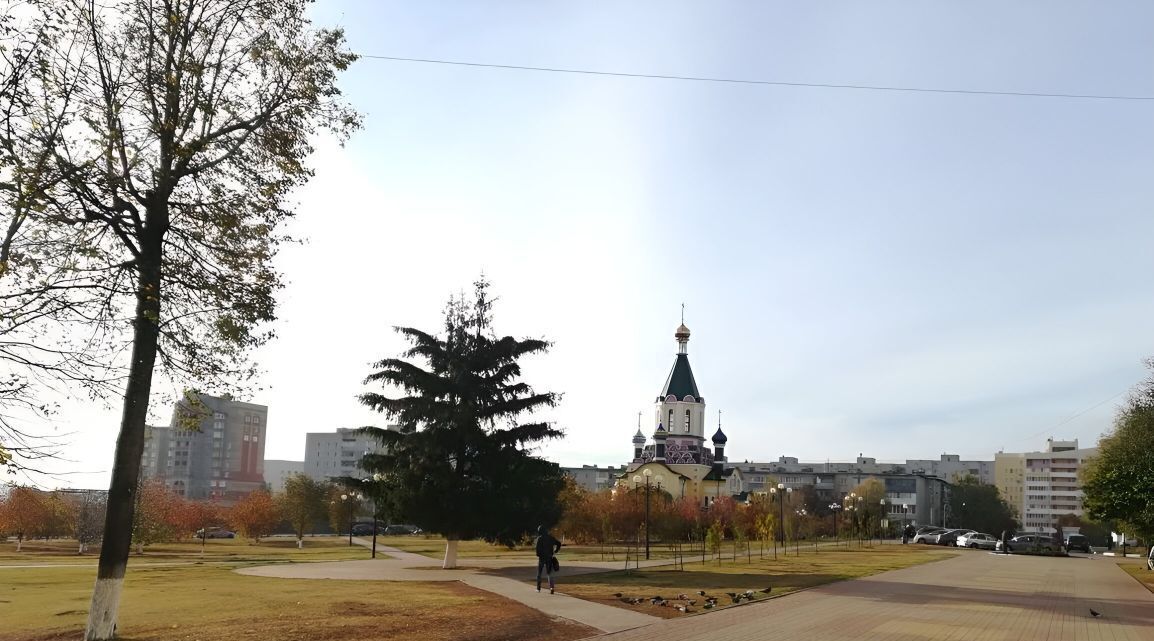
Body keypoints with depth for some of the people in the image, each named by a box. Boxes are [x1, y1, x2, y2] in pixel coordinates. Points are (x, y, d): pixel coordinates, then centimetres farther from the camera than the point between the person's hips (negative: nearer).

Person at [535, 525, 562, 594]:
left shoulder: (539, 538, -10)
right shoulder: (550, 537, 5)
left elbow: (538, 548, -21)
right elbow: (559, 543, 9)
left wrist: (538, 555, -8)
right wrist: (555, 552, 12)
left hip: (542, 557, -3)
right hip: (549, 557, 3)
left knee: (539, 573, 15)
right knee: (550, 573, 6)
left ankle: (538, 588, 21)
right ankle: (551, 587, -13)